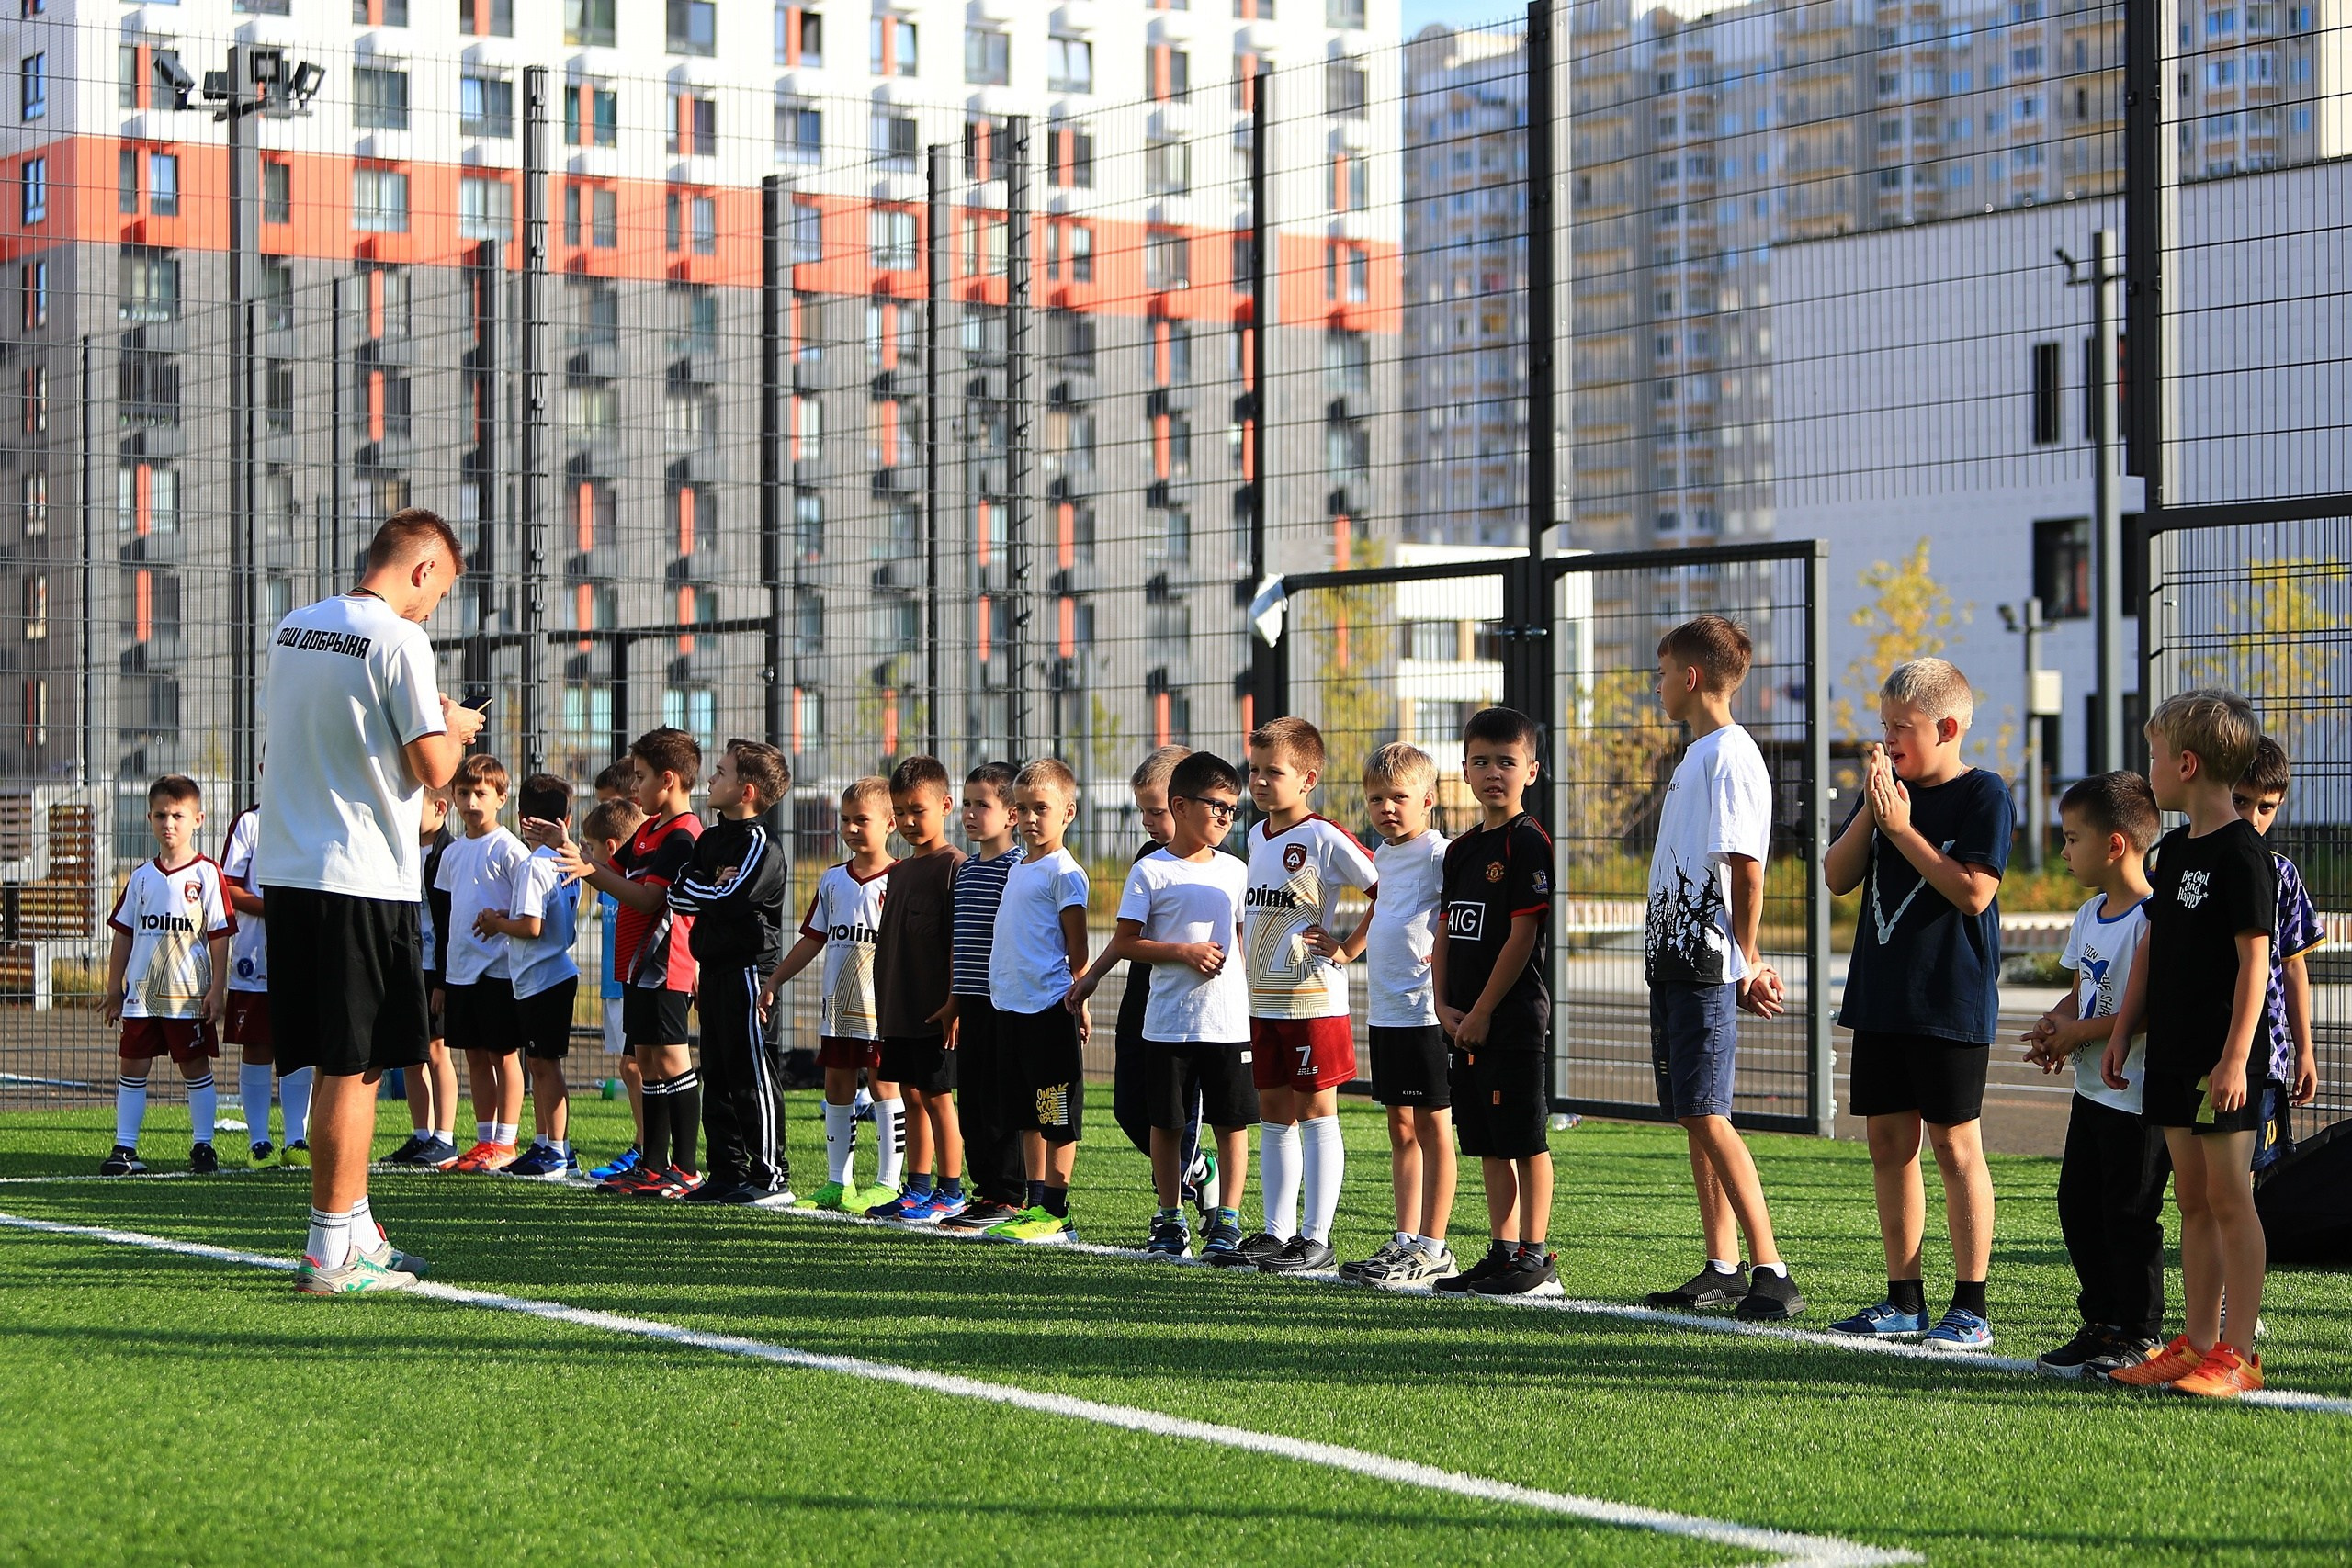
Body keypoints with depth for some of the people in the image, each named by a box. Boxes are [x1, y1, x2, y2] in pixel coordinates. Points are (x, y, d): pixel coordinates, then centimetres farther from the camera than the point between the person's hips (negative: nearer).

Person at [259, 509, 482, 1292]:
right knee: (356, 1067, -2)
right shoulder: (397, 639, -11)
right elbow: (432, 768, -13)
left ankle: (358, 1233, 23)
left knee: (337, 1064, 15)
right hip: (363, 877, -8)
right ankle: (329, 1252, 0)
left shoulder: (293, 630, 12)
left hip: (288, 870, 8)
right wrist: (455, 727, 8)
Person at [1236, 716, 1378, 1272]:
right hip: (1263, 999, 8)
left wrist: (1347, 948, -11)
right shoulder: (1257, 836, 12)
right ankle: (1277, 1232, 17)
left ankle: (1315, 1238, 2)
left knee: (1316, 1114, -1)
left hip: (1313, 997, -8)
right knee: (1273, 1115, 10)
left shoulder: (1325, 838, -12)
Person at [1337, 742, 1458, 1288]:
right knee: (1401, 1128, 11)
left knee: (1432, 1125, -2)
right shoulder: (1383, 856, 15)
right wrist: (1345, 949, 29)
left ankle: (1432, 1249, 1)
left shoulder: (1440, 854, -11)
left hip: (1426, 1010, -8)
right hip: (1384, 1011, 9)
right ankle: (1405, 1241, 15)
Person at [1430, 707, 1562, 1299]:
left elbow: (1522, 936, -15)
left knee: (1525, 1139, -4)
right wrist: (1445, 1006, 2)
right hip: (1466, 1022, 8)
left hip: (1513, 1018, -8)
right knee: (1489, 1144, 12)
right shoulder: (1460, 850, 15)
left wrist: (1482, 1012, -14)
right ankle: (1503, 1251, 19)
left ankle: (1537, 1258, 0)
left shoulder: (1530, 843, -10)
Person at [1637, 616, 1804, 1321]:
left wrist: (1748, 963, -18)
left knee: (1708, 1117, -13)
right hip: (1674, 959, 10)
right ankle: (1723, 1269, 15)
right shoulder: (1697, 755, 18)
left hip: (1706, 969, -10)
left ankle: (1772, 1274, -13)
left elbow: (1746, 869, -18)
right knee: (1694, 1118, 11)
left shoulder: (1730, 756, -13)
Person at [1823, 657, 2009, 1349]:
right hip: (1881, 998, 7)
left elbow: (1974, 892, -17)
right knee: (1888, 1140, 8)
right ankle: (1904, 1299, 16)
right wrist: (1870, 811, -8)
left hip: (1951, 1002, -7)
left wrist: (1902, 827, -16)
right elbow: (1837, 877, 6)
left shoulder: (1984, 795, -8)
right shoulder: (1885, 788, 13)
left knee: (1954, 1143, -4)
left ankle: (1971, 1305, 0)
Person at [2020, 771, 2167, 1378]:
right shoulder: (2090, 914, 11)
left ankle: (2140, 1335, 9)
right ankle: (2102, 1323, 25)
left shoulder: (2150, 920, -20)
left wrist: (2078, 1032, -19)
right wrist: (2055, 1022, 0)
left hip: (2139, 1098, -10)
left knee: (2128, 1214, -2)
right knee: (2078, 1207, 14)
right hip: (2092, 1090, 10)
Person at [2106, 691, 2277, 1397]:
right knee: (2191, 1200, 11)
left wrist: (2235, 1057, -20)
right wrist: (2121, 1033, 16)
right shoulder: (2173, 849, 13)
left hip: (2222, 1057, -8)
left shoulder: (2242, 853, -13)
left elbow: (2255, 958, -16)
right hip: (2174, 1052, 8)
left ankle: (2238, 1353, -2)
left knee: (2229, 1198, -5)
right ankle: (2197, 1343, 16)